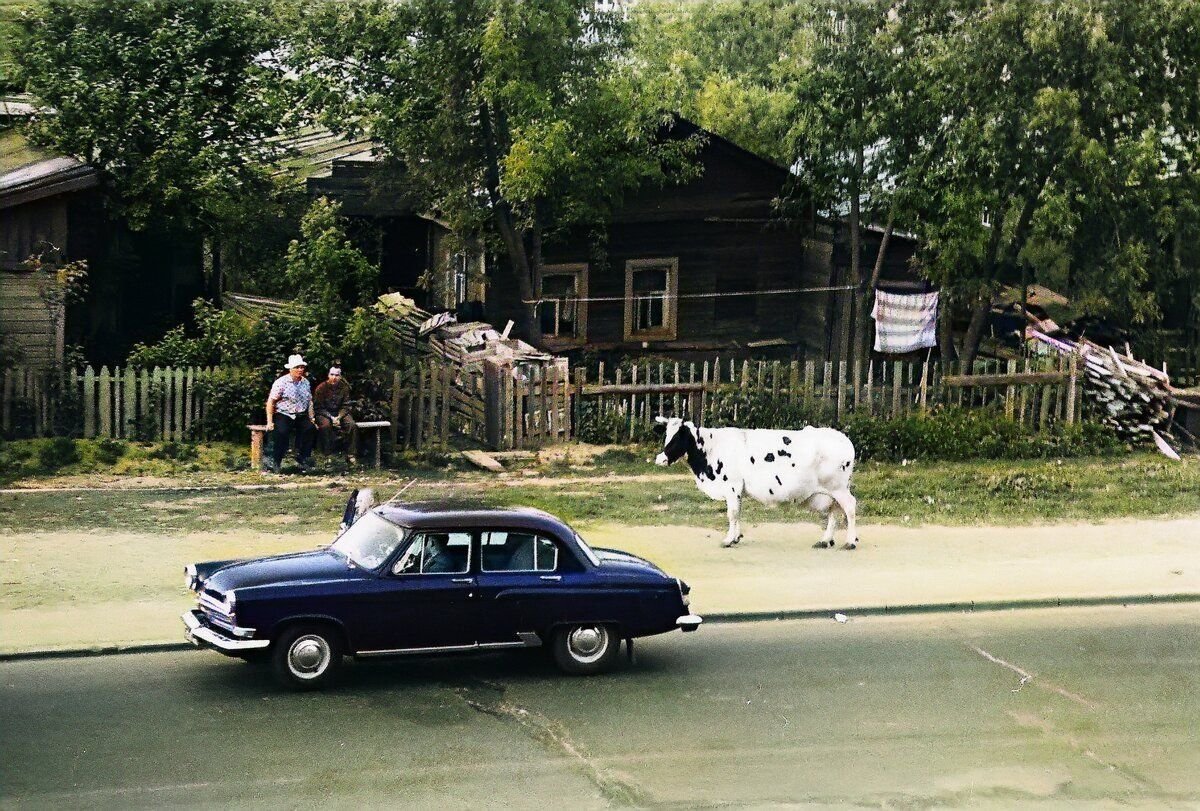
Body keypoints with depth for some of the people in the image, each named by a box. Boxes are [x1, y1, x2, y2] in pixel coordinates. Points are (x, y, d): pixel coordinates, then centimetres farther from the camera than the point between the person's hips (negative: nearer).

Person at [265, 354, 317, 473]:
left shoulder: (306, 382, 12)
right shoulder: (281, 382, -6)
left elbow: (309, 402, 17)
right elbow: (270, 402, -6)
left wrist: (311, 419, 7)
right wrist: (269, 422, -11)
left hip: (301, 416, 4)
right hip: (283, 415, -4)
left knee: (311, 429, -25)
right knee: (282, 432, -33)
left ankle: (303, 459, -16)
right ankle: (275, 462, -25)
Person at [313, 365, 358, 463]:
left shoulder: (344, 387, -2)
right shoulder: (321, 388, -10)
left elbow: (345, 406, 0)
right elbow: (319, 408, -8)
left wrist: (339, 417, -18)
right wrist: (331, 418, -20)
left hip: (340, 413, 3)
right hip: (324, 414, -3)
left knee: (351, 424, -25)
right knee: (326, 425, -36)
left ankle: (350, 454, -16)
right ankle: (327, 455, -26)